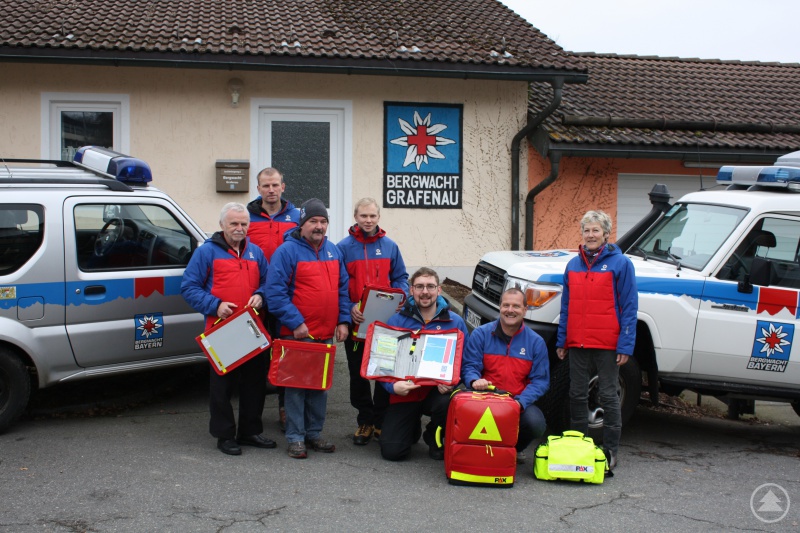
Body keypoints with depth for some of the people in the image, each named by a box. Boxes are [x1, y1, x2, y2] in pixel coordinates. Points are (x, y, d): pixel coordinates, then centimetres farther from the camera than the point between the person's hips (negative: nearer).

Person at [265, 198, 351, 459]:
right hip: (297, 333, -6)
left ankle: (314, 433, 24)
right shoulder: (287, 251, -9)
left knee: (321, 384, 12)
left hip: (326, 334, 6)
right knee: (297, 384, 0)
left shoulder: (333, 251, 11)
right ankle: (296, 438, 7)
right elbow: (275, 292, -15)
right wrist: (295, 322, -18)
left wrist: (343, 321, 5)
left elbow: (343, 288, 15)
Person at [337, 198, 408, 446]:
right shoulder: (343, 247, -1)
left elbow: (400, 277, 12)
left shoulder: (390, 246, 6)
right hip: (355, 322, -1)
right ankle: (365, 420, 20)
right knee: (358, 374, 7)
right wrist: (349, 308, -16)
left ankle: (381, 420, 18)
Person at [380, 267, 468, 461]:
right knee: (392, 451, -11)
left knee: (448, 404, -37)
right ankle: (412, 426, 28)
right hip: (404, 393, 0)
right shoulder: (396, 320, 0)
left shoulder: (455, 322, 1)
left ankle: (435, 438, 1)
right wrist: (392, 385, -21)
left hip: (437, 392, 0)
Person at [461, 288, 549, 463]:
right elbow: (469, 366, -2)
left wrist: (520, 401, -18)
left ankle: (516, 449, 10)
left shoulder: (536, 342, 5)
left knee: (536, 423, -30)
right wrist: (474, 381, -27)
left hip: (520, 404, 1)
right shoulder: (480, 334, 3)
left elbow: (540, 380, 0)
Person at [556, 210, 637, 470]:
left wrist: (625, 345, -12)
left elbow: (629, 307, -6)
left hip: (607, 344, -5)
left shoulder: (620, 263, -3)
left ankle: (610, 451, 11)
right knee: (577, 395, 11)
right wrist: (561, 341, 10)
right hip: (578, 343, 5)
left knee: (609, 396, 3)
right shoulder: (573, 265, 12)